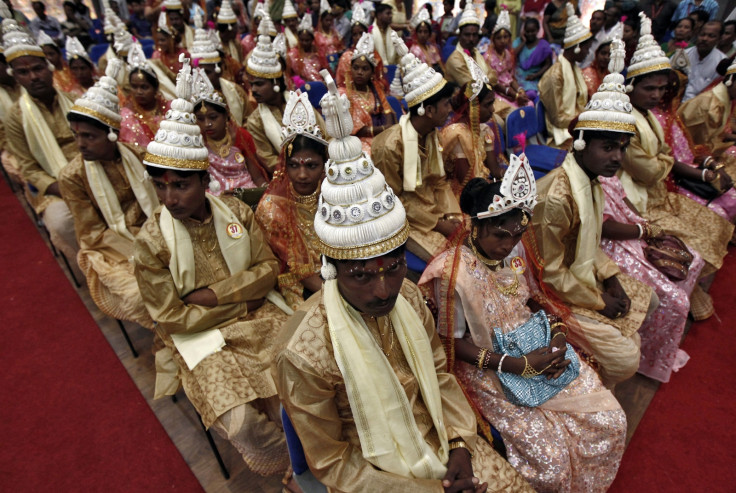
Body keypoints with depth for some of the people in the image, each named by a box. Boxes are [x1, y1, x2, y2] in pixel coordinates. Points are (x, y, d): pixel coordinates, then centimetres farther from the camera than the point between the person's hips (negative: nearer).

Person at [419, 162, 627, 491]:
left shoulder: (515, 248, -5)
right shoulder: (453, 272, -24)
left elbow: (534, 298, 9)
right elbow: (455, 343, -16)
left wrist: (558, 334, -10)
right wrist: (517, 365, -21)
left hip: (537, 349, 6)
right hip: (490, 370, -6)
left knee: (610, 420, 0)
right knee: (549, 455, -14)